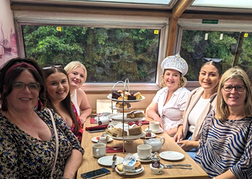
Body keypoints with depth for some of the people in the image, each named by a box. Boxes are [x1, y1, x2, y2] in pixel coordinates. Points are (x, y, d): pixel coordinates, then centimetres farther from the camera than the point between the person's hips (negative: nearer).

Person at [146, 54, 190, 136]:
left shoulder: (184, 94, -11)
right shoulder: (162, 92, 11)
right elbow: (150, 109, 13)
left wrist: (170, 132, -23)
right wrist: (156, 116, -9)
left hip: (174, 136, -7)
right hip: (160, 131, 8)